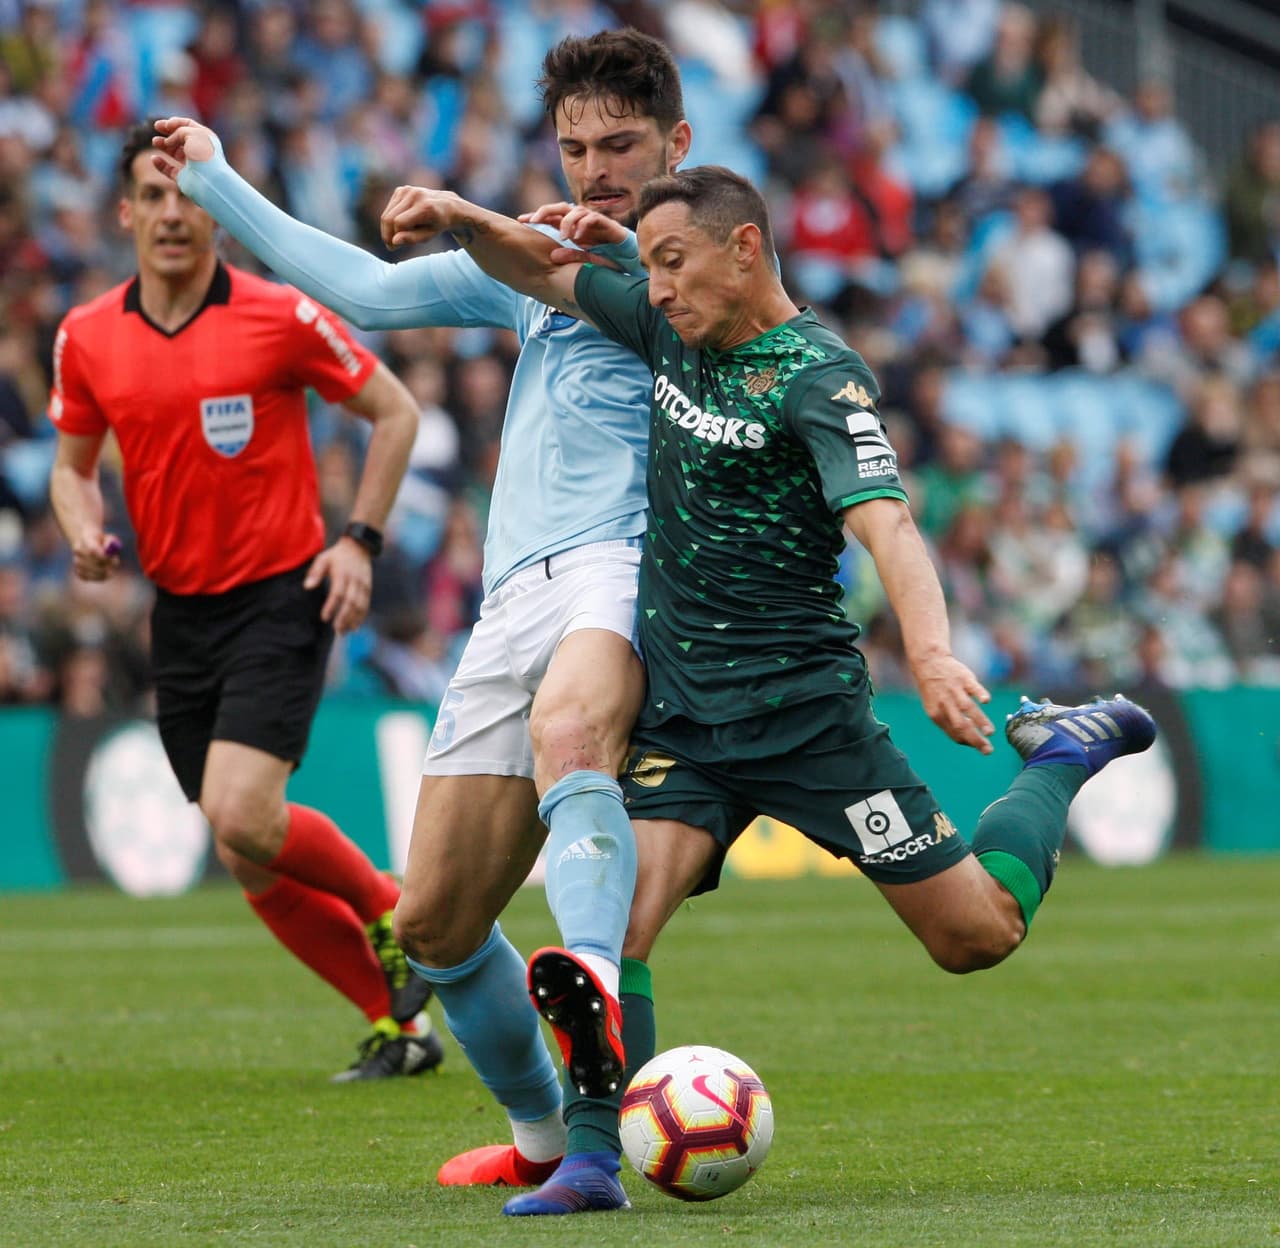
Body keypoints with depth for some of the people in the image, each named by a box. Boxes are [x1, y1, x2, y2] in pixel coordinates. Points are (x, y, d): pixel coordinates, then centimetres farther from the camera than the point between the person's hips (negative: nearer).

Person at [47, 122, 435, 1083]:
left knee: (241, 816, -22)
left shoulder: (279, 317, -9)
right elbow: (73, 464, 16)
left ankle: (390, 911, 6)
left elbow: (395, 411, 1)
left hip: (281, 597, -5)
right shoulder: (87, 339, 3)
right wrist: (84, 528, -6)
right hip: (180, 610, 5)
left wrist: (359, 540, -7)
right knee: (252, 865, 3)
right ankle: (398, 1025, 17)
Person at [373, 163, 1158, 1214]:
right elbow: (546, 273, 23)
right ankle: (591, 1161, -13)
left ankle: (1060, 757, 27)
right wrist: (463, 218, 3)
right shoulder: (669, 330, 8)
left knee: (979, 934, 2)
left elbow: (884, 520, -28)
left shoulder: (817, 376, -14)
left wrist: (932, 652, -44)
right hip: (679, 719, 5)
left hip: (804, 711, -5)